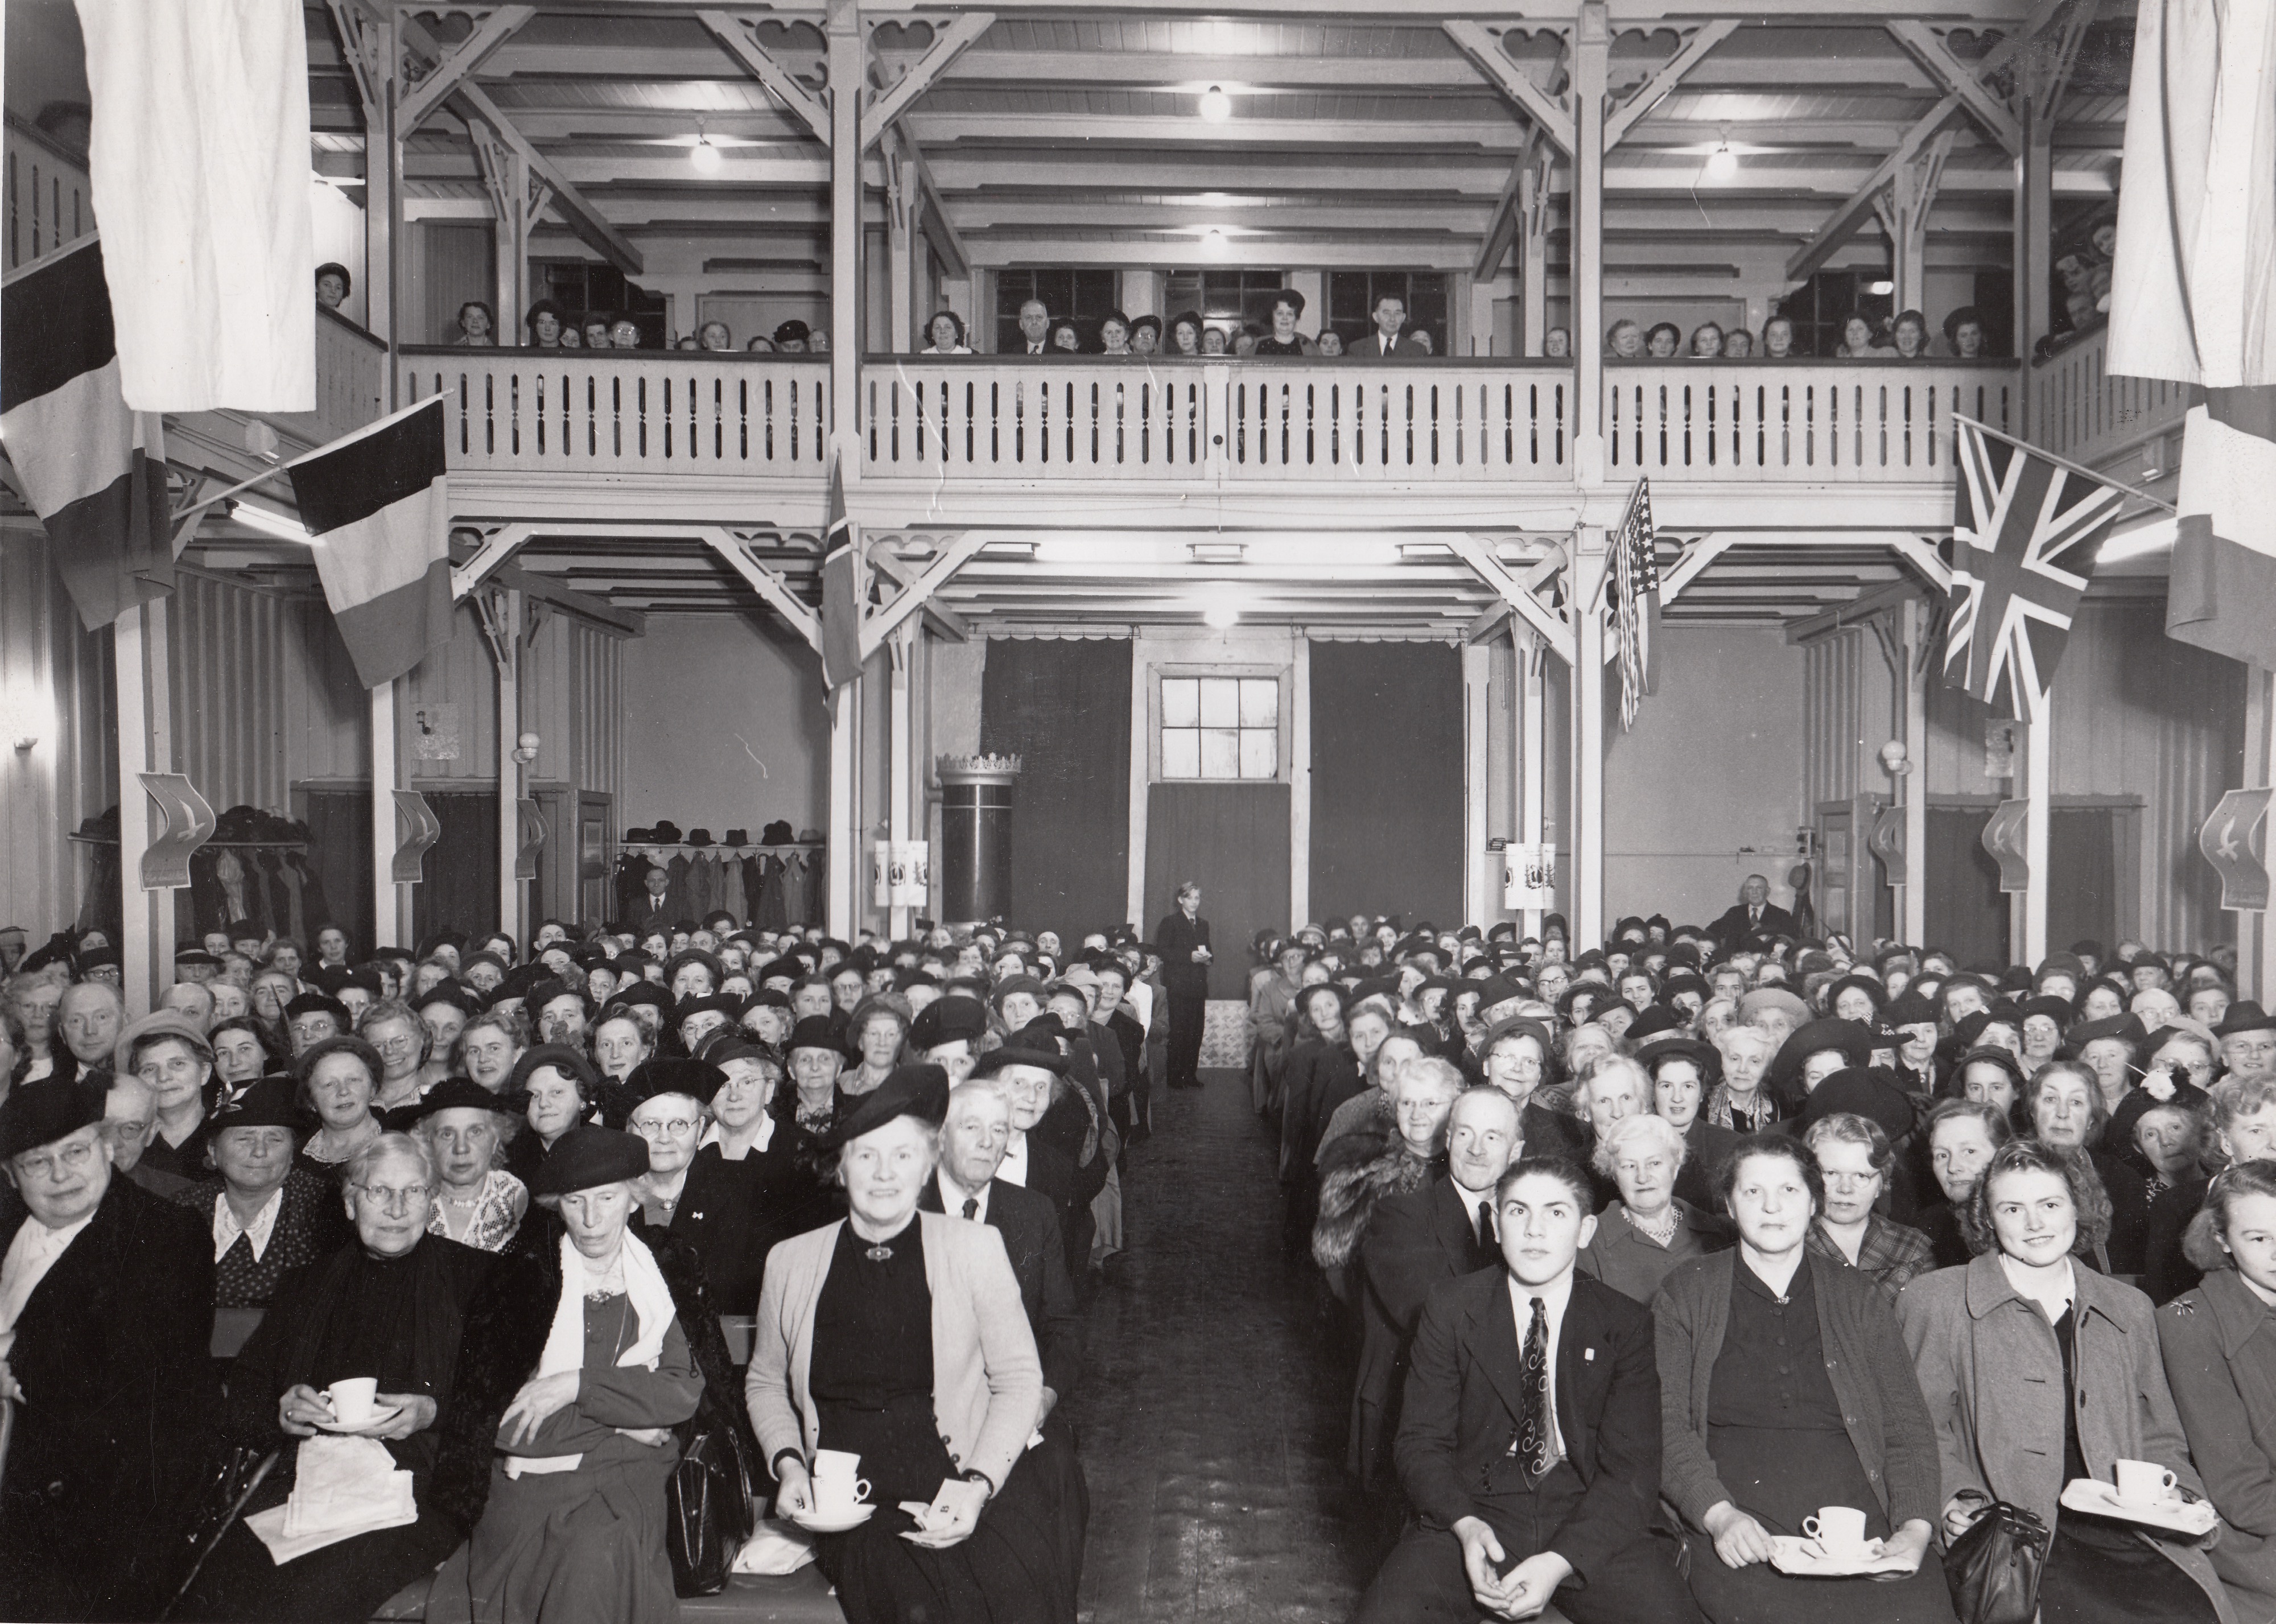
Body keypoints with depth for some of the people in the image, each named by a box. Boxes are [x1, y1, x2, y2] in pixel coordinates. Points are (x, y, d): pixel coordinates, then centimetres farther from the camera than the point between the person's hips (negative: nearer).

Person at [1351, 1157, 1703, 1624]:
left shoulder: (1626, 1323, 3)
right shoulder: (1450, 1309, 5)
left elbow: (1631, 1467, -3)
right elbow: (1422, 1441, 3)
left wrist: (1560, 1562, -18)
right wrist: (1465, 1525, -17)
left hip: (1591, 1521, 1)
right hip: (1474, 1514, 0)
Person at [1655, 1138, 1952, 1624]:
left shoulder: (1858, 1297, 19)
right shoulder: (1684, 1293, 12)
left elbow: (1908, 1426, 13)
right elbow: (1665, 1424, 3)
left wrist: (1916, 1527, -5)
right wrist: (1719, 1514, -14)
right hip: (1744, 1543, -2)